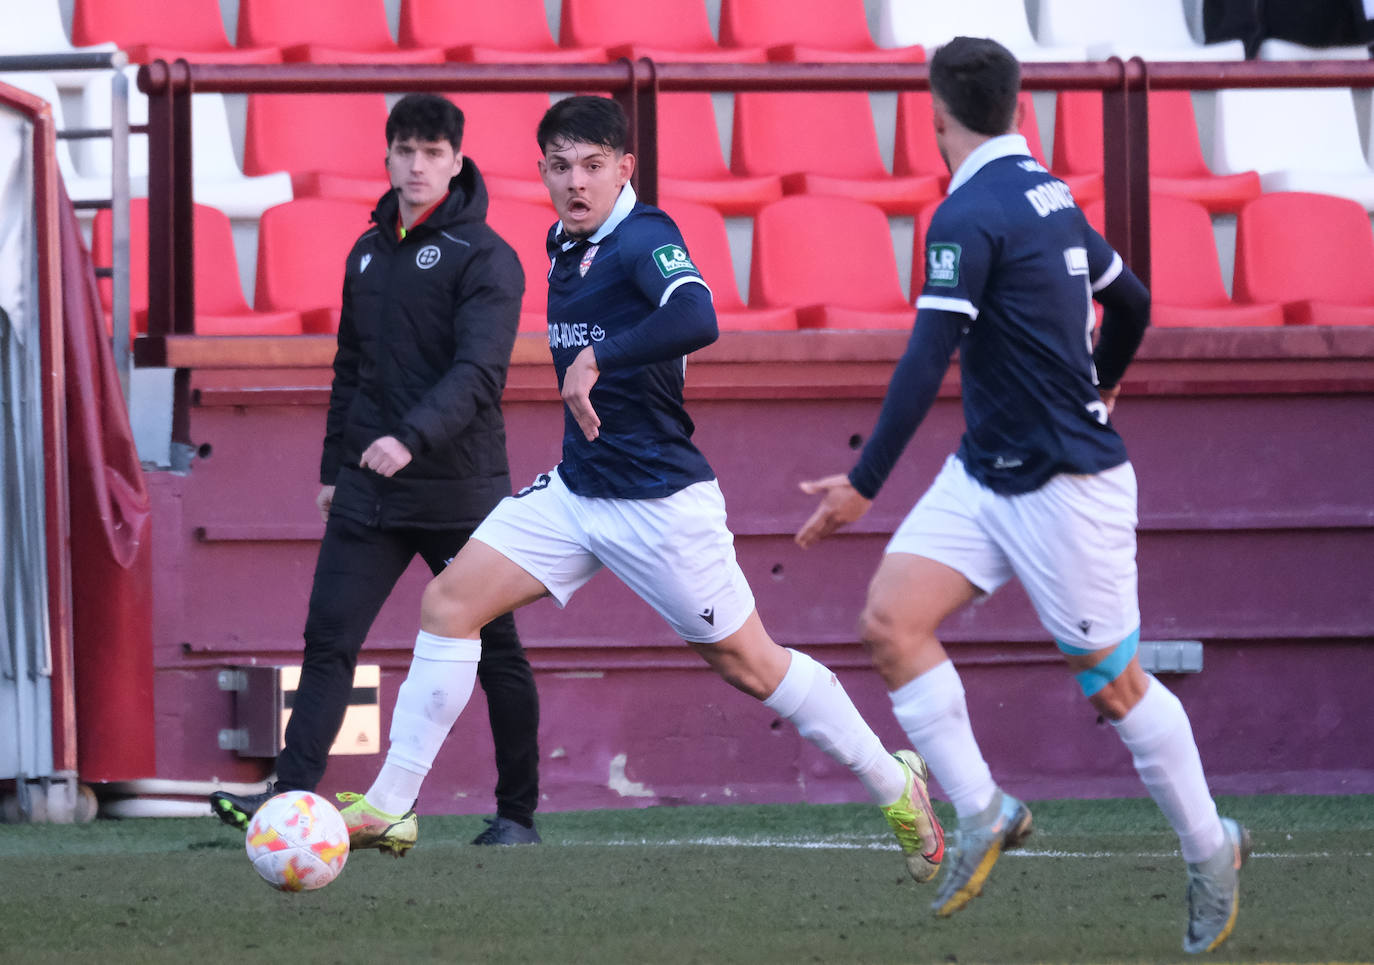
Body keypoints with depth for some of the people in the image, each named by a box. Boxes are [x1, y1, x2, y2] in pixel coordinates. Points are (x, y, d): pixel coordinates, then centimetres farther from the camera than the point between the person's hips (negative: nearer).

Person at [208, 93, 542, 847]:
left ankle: (518, 812, 14)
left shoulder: (484, 259, -8)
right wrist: (333, 467, 18)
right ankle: (293, 794, -13)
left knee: (494, 651, 5)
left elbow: (478, 372, -21)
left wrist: (412, 438, -35)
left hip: (461, 492, -5)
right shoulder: (367, 253, 13)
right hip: (369, 491, 5)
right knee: (328, 641, -7)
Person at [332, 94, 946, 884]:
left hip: (660, 503, -8)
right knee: (451, 599, -4)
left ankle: (896, 787, 20)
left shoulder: (643, 239, -17)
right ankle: (390, 808, -1)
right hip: (576, 491, 8)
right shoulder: (566, 244, 8)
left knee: (749, 664, 2)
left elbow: (696, 320, -37)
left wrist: (595, 360, -39)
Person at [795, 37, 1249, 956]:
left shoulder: (972, 215, -19)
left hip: (1066, 488, -8)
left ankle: (1211, 850, 19)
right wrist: (1098, 387, 41)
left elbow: (925, 363, -24)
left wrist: (864, 485, -24)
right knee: (892, 617, -5)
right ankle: (981, 812, -2)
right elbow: (1131, 302, 21)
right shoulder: (1051, 198, 8)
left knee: (1115, 682, 4)